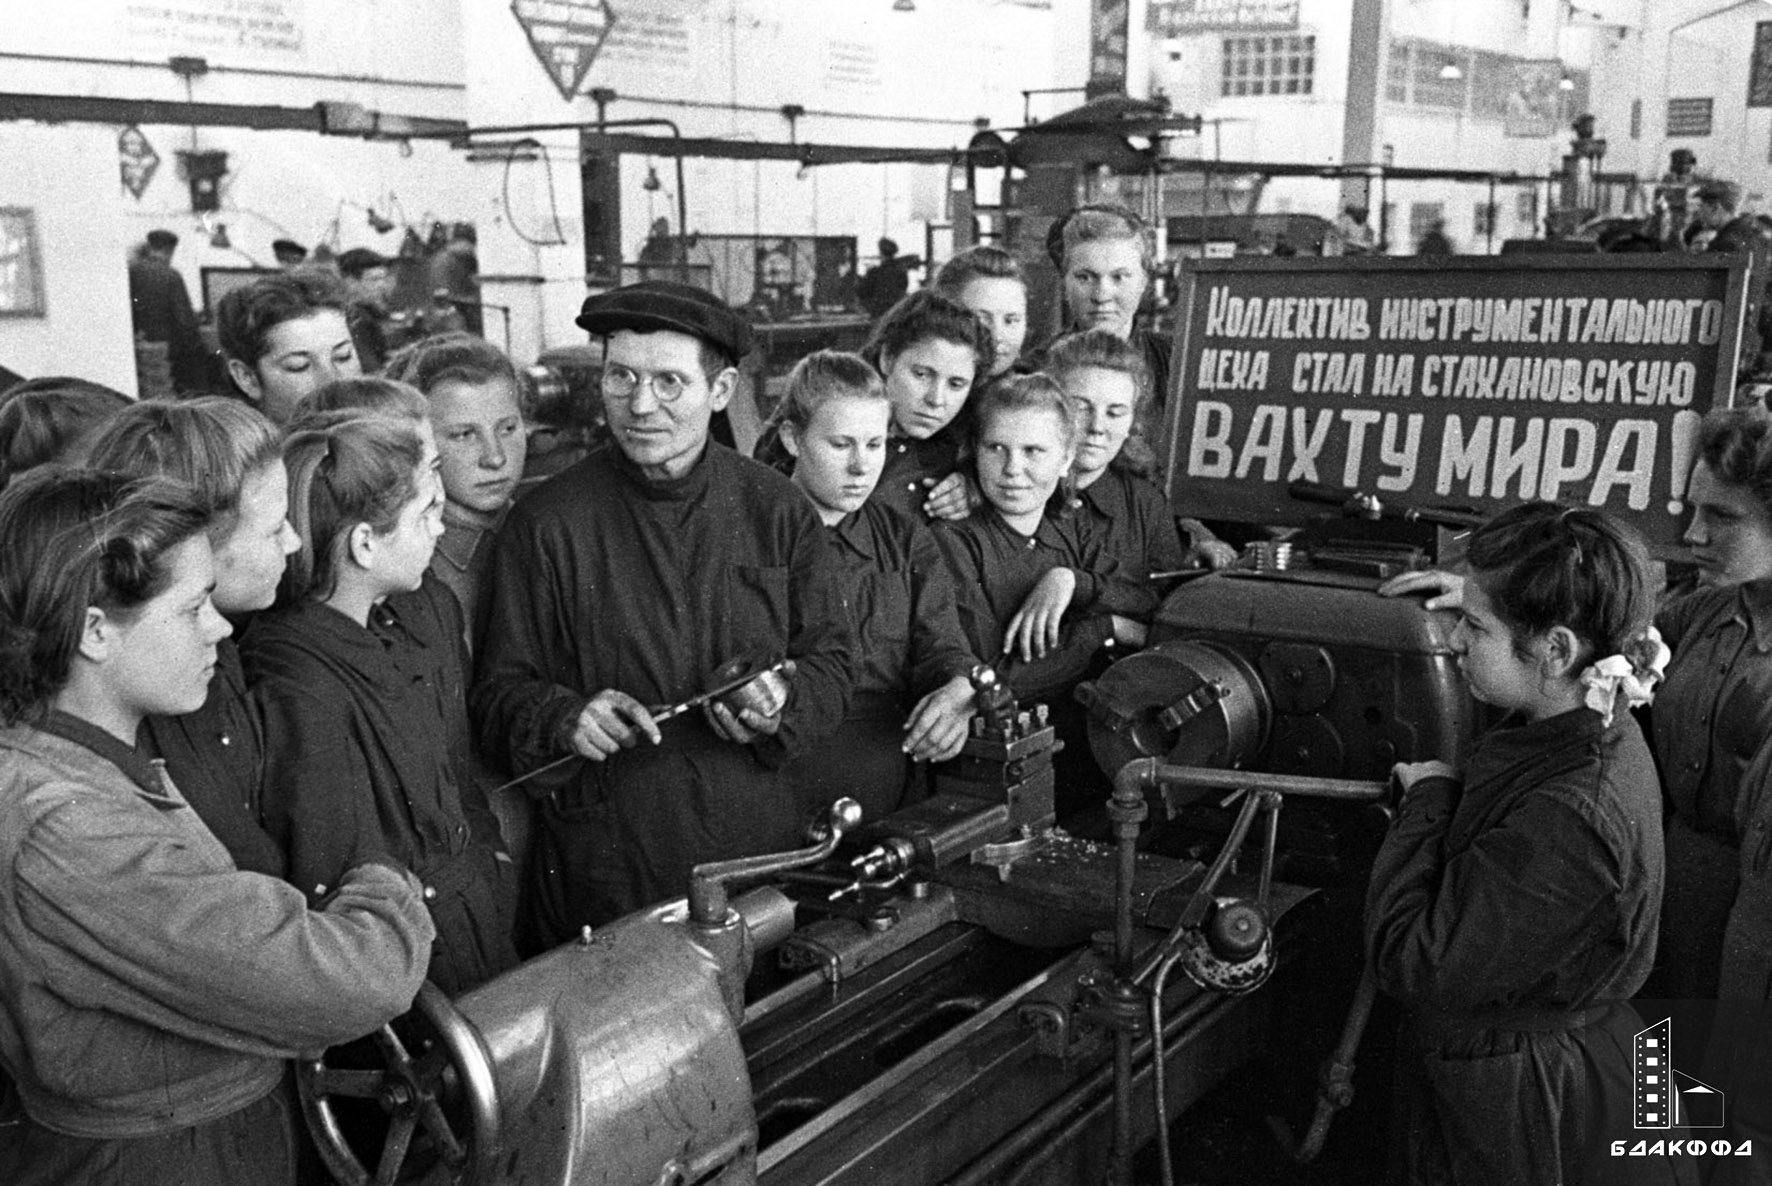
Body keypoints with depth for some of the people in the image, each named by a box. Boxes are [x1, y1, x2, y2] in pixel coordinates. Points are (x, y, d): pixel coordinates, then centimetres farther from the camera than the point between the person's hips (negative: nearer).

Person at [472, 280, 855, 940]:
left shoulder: (778, 511, 1)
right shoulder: (545, 523, -5)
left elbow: (831, 664, 6)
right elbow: (500, 691, -3)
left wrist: (783, 707, -15)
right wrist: (566, 719, -23)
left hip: (761, 850, 2)